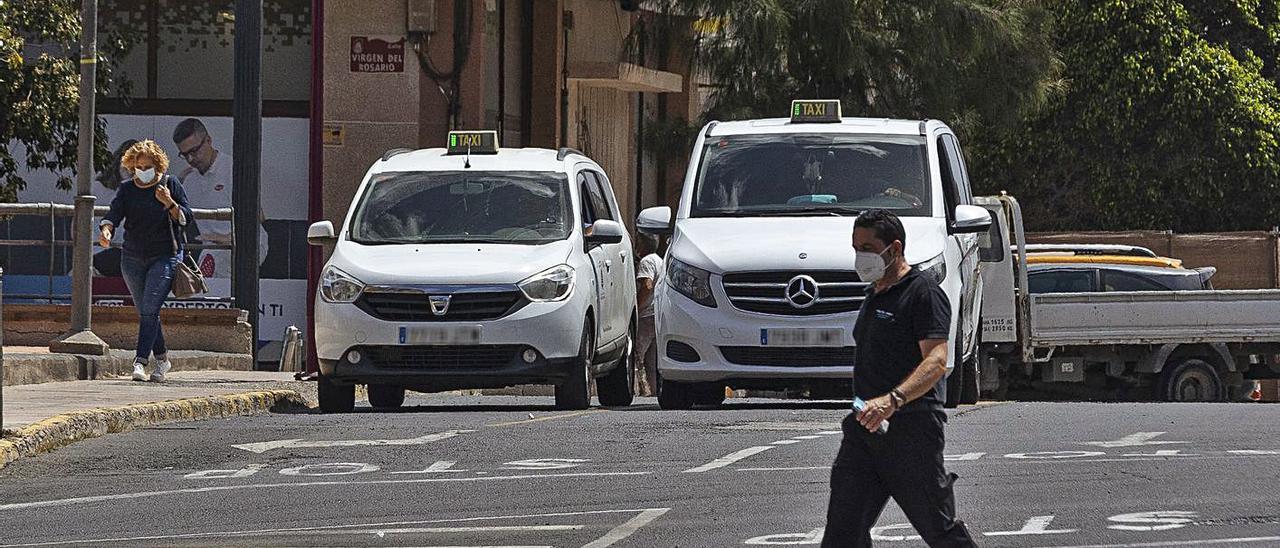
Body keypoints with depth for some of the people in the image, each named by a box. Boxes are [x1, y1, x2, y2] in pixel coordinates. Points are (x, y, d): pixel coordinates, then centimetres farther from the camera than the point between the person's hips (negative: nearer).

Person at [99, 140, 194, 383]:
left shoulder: (170, 184, 0)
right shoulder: (127, 189, 5)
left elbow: (186, 217, -1)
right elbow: (114, 213, -9)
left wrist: (170, 203, -20)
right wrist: (106, 230, -30)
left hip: (165, 256, -4)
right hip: (133, 258, 4)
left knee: (149, 310, -16)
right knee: (145, 313, 9)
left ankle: (140, 362, -22)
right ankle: (162, 358, 24)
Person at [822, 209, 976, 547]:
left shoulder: (923, 292, -9)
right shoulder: (875, 295, 20)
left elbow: (937, 362, -21)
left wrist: (893, 399, -36)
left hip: (911, 427, -8)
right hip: (864, 429, 8)